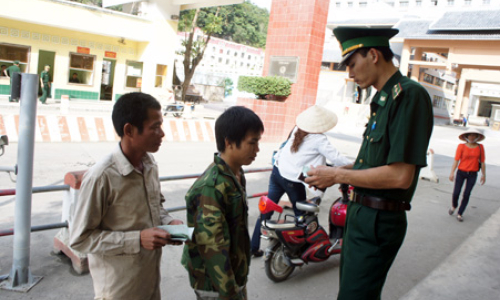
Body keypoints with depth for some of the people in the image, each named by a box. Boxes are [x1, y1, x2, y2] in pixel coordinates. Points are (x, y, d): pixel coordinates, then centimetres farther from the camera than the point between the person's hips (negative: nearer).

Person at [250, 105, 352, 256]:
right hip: (292, 180, -6)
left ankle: (253, 246, 19)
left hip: (277, 171, 7)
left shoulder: (297, 130, 6)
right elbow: (336, 158, -16)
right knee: (301, 215, 14)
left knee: (267, 211, 12)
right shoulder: (319, 139, -15)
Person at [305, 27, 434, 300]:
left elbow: (400, 175, -26)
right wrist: (334, 173, 5)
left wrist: (337, 175, -17)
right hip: (360, 214, 10)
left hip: (379, 222, -10)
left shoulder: (409, 95, -19)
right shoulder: (382, 100, 13)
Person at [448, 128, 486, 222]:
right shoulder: (461, 146, -4)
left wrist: (483, 175, 9)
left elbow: (482, 162, 7)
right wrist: (452, 173, -10)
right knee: (456, 193, -2)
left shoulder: (480, 147, 2)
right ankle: (454, 206, 30)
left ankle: (460, 214, 14)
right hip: (461, 172, -1)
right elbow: (456, 160, -5)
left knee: (466, 195, 1)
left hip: (473, 174, 1)